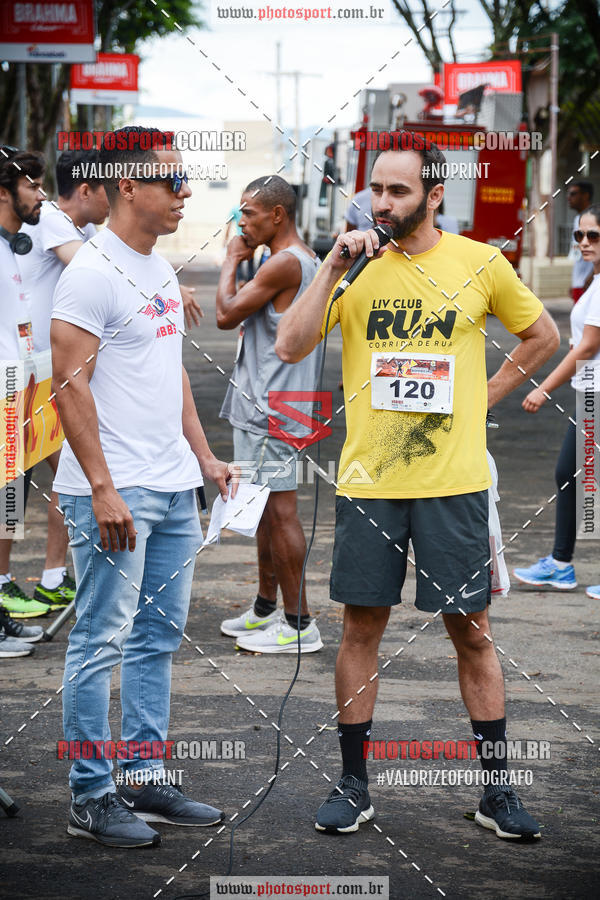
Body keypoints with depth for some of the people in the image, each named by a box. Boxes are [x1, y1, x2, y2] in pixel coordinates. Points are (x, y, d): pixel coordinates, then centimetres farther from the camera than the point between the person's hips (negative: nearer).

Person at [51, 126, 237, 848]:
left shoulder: (160, 270, 15)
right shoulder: (93, 273, -13)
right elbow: (70, 384, -17)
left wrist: (203, 457, 18)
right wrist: (102, 488, -20)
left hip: (173, 490, 9)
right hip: (114, 492, -9)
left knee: (157, 638, 12)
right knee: (100, 643, -3)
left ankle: (144, 782, 21)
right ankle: (90, 799, 4)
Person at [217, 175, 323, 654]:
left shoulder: (285, 263, -18)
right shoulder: (306, 260, 15)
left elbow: (227, 314, -14)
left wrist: (232, 261, -3)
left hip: (271, 408, -11)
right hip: (264, 404, 11)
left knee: (279, 509, -8)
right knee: (267, 509, 18)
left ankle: (300, 625, -5)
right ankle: (265, 610, 28)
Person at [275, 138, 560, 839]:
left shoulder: (481, 263, 1)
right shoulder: (355, 267, 3)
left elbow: (541, 335, 16)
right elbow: (289, 346, -8)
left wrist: (484, 397, 7)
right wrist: (333, 267, -14)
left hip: (453, 482, -1)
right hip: (367, 482, 1)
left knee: (471, 632, 4)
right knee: (361, 628, 5)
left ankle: (497, 789, 13)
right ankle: (353, 785, 16)